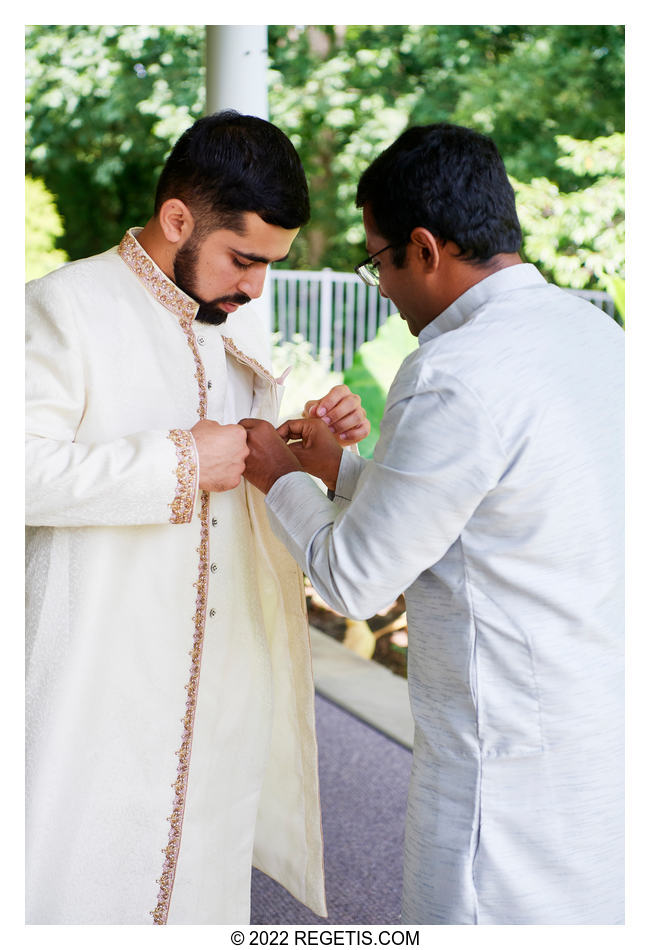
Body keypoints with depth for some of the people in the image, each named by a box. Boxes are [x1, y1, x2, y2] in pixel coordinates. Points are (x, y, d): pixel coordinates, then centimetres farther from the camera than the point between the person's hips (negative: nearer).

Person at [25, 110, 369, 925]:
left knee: (204, 874, 15)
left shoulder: (239, 324, 14)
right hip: (101, 684, -6)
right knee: (83, 886, 2)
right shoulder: (66, 308, -10)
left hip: (224, 670, 7)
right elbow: (26, 467, -21)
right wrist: (182, 461, -23)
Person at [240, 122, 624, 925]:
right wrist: (340, 469, 20)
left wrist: (282, 479, 3)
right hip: (608, 728, 9)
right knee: (580, 915, 21)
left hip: (518, 760, -9)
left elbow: (355, 580, -14)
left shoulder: (457, 376, -23)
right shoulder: (593, 330, 5)